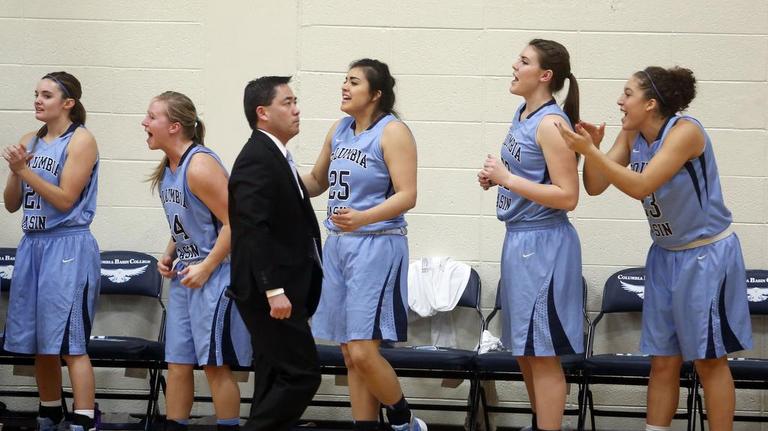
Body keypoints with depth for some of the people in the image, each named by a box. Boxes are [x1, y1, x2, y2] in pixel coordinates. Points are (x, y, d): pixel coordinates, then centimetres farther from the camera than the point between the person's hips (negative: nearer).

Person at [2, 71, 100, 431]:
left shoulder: (81, 140, -5)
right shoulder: (30, 142, 13)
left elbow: (65, 199, -12)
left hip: (68, 248, -7)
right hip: (32, 244, 7)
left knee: (70, 344, -10)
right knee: (38, 342, 9)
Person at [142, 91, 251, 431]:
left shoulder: (200, 166, -17)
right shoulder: (167, 169, 10)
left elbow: (235, 222, -20)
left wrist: (206, 268, -20)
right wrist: (169, 256, 7)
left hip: (215, 275, -9)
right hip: (184, 275, 9)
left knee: (215, 363, -3)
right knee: (178, 361, 9)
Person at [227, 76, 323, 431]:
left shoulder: (275, 156, 17)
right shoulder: (256, 159, -15)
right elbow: (254, 230, -22)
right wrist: (273, 289, -26)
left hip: (280, 290, 10)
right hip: (271, 292, -10)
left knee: (277, 381, 10)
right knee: (302, 375, -11)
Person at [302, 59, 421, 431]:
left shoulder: (392, 132, -9)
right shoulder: (339, 130, 12)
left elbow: (406, 195, -16)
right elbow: (317, 182, 24)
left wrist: (363, 218, -30)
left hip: (376, 245, -7)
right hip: (337, 245, 7)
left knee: (363, 352, -13)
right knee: (351, 356, 7)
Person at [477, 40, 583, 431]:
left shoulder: (551, 124, -17)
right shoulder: (523, 115, 9)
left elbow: (567, 196, -22)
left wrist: (507, 179, -20)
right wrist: (495, 177, 5)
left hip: (543, 243, -10)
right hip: (518, 238, 10)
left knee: (542, 354, -3)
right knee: (523, 351, 16)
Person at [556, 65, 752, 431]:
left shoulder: (684, 131, -21)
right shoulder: (631, 135, 0)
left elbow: (640, 186, -28)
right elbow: (595, 187, 0)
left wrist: (590, 151, -29)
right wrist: (591, 149, -18)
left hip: (706, 254, -7)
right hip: (665, 255, 7)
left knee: (709, 359, 1)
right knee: (663, 361, 9)